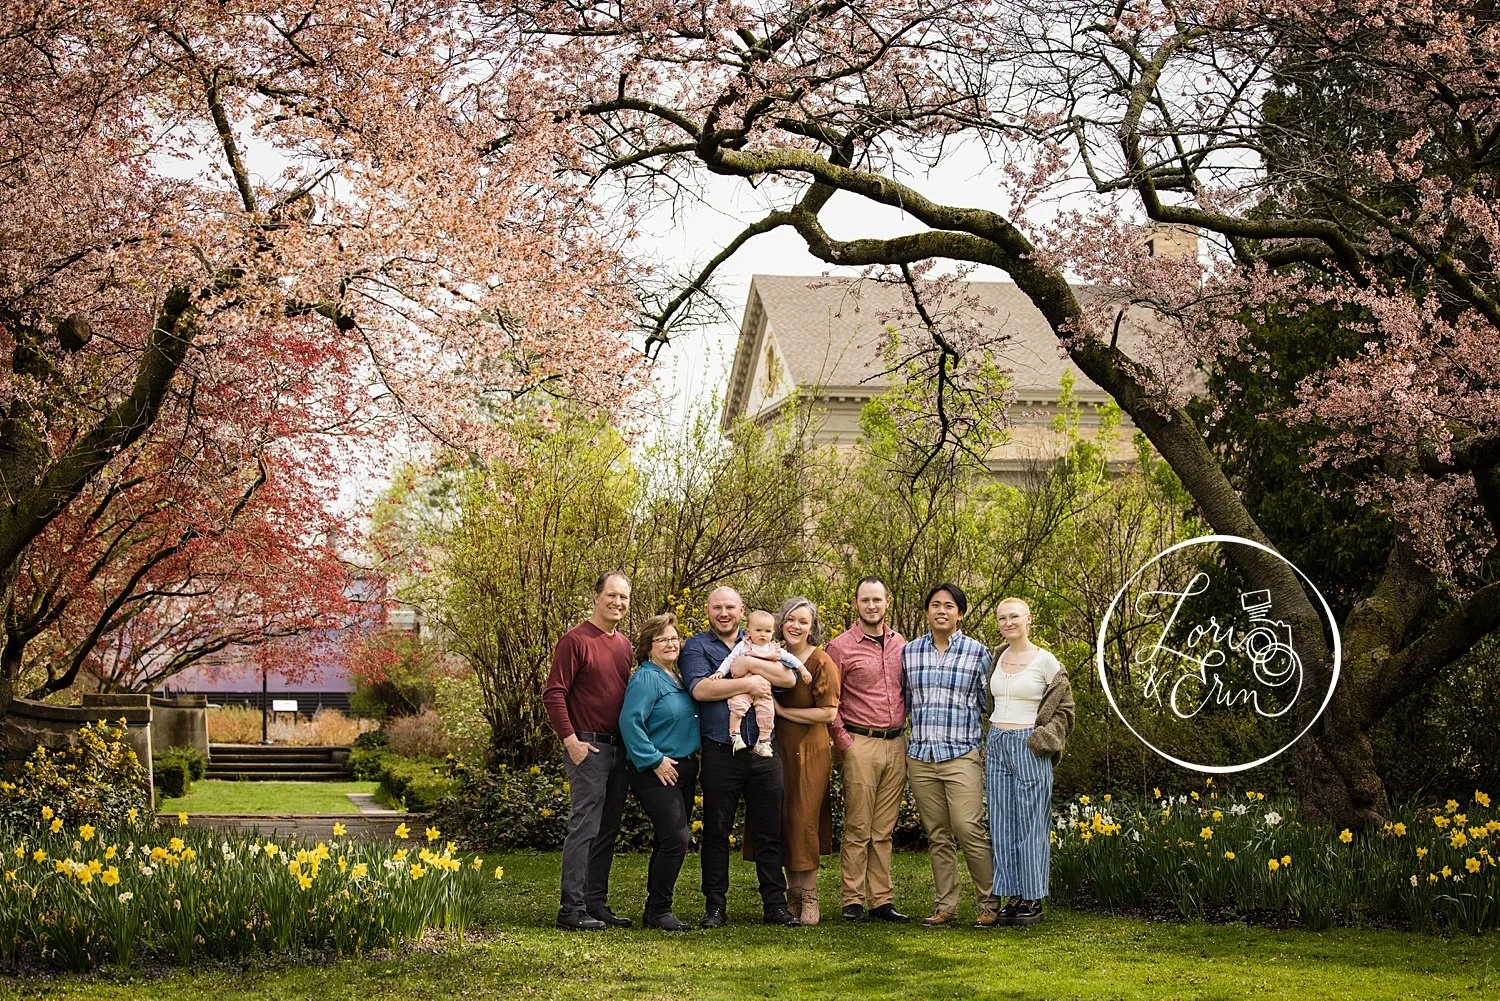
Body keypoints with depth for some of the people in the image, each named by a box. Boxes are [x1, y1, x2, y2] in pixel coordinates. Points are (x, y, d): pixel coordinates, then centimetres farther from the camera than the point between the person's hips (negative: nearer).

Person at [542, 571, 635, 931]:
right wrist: (570, 740, -17)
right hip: (587, 747, -8)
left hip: (619, 748, 8)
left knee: (607, 830, 11)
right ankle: (572, 909, -7)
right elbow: (553, 694, -13)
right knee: (584, 827, -9)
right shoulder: (576, 640, -10)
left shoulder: (624, 645, 14)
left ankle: (597, 905, 18)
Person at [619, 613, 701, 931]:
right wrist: (655, 761, -21)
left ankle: (657, 910, 18)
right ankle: (658, 911, -7)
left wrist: (692, 761, 14)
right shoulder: (646, 679, -13)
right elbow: (630, 722, -22)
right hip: (655, 772, -9)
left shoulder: (678, 678, 14)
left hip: (683, 768, 9)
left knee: (671, 840, 11)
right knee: (676, 837, -15)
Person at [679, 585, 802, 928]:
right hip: (720, 755, -3)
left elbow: (788, 677, -1)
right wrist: (748, 683, -13)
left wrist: (749, 664, -11)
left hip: (763, 753, 3)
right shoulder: (697, 647, 4)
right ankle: (715, 906, 11)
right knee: (716, 832, 4)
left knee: (769, 832, 5)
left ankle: (775, 904, 11)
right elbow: (700, 689, -14)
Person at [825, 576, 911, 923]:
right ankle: (852, 901, 1)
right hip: (860, 743, -4)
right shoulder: (841, 646, -3)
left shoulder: (901, 645, 12)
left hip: (896, 745, 4)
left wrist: (905, 737, 11)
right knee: (857, 829, -3)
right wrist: (844, 745, -8)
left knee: (883, 830, 8)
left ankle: (881, 900, 11)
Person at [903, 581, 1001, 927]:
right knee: (937, 836, 7)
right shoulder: (909, 652, 10)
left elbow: (988, 703, 9)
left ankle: (990, 903, -1)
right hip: (920, 757, 3)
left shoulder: (977, 652, 3)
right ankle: (946, 906, 13)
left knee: (969, 829, -12)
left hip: (962, 756, -3)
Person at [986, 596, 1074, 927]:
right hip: (997, 745, 6)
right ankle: (1013, 896, 12)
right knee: (1002, 824, 6)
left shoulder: (1045, 661, -5)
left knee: (1030, 824, -2)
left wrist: (1042, 738, -9)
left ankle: (1034, 899, 5)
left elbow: (1064, 709, 1)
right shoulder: (996, 658, 10)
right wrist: (989, 742, 12)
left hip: (1029, 749, -5)